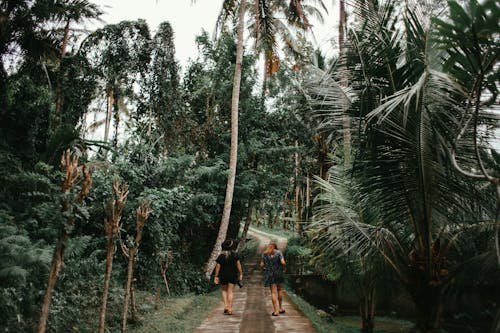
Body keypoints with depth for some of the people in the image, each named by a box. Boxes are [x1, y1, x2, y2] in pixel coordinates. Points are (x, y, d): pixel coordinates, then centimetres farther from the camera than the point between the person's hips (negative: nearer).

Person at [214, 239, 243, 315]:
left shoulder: (220, 256, -6)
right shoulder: (235, 255, -5)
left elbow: (218, 267, -4)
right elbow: (238, 265, -3)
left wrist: (216, 276, 3)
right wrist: (241, 274, 5)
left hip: (223, 275, 0)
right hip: (232, 275, 0)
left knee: (224, 291, 18)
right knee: (230, 292, 5)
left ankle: (225, 305, 3)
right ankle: (230, 309, 2)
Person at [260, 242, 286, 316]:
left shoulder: (264, 254, 1)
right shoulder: (278, 252, -3)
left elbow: (262, 265, -2)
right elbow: (283, 262, -16)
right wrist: (284, 268, 3)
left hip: (269, 274, 0)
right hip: (278, 273, 0)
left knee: (273, 292, 3)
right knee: (279, 289, 20)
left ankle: (276, 310, 1)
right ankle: (281, 307, 24)